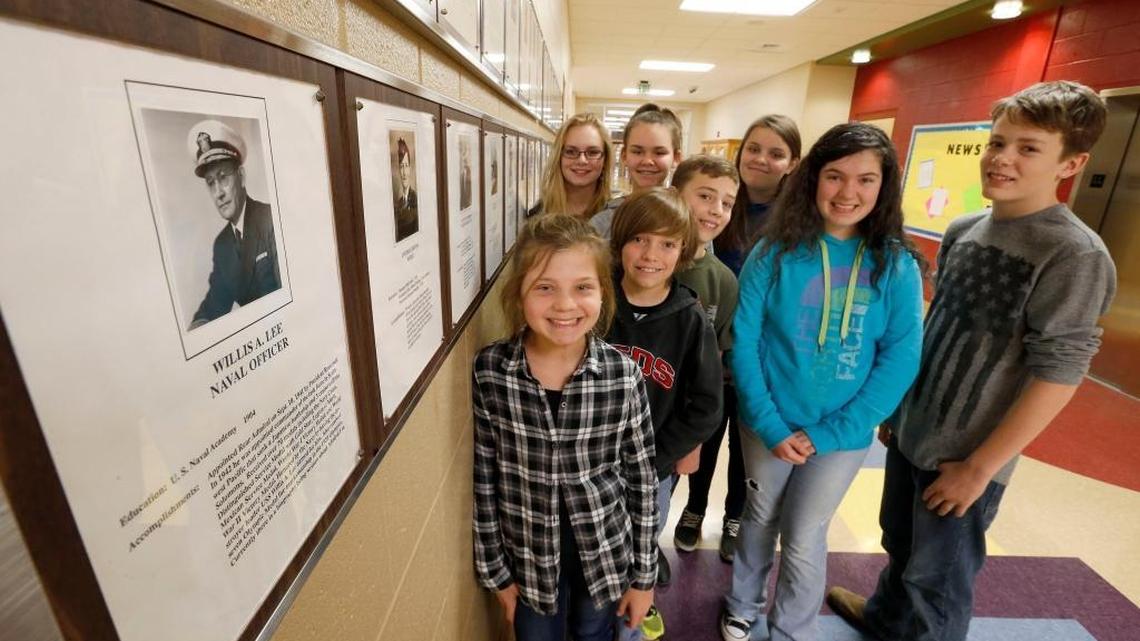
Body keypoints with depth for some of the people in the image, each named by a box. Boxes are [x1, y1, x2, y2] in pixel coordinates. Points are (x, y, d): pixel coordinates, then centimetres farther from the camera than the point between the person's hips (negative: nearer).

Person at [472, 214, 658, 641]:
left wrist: (644, 573, 0)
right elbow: (485, 480, -9)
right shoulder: (489, 371, -19)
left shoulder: (624, 375, -19)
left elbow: (642, 479, -8)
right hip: (530, 558, 0)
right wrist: (495, 568, 0)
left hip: (607, 553, 1)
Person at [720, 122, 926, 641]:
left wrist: (826, 434, -14)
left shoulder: (897, 267, -8)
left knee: (804, 538, 15)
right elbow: (744, 340, -10)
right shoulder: (775, 252, -9)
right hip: (770, 424, 0)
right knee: (760, 518, 20)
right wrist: (769, 424, -15)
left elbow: (900, 362, -9)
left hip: (843, 432, 0)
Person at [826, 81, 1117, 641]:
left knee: (936, 579, 12)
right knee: (900, 546, 26)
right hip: (911, 430, 7)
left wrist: (979, 467, -16)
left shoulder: (1075, 255, -18)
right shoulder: (962, 230, 2)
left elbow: (1057, 374, -18)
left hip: (967, 454, -6)